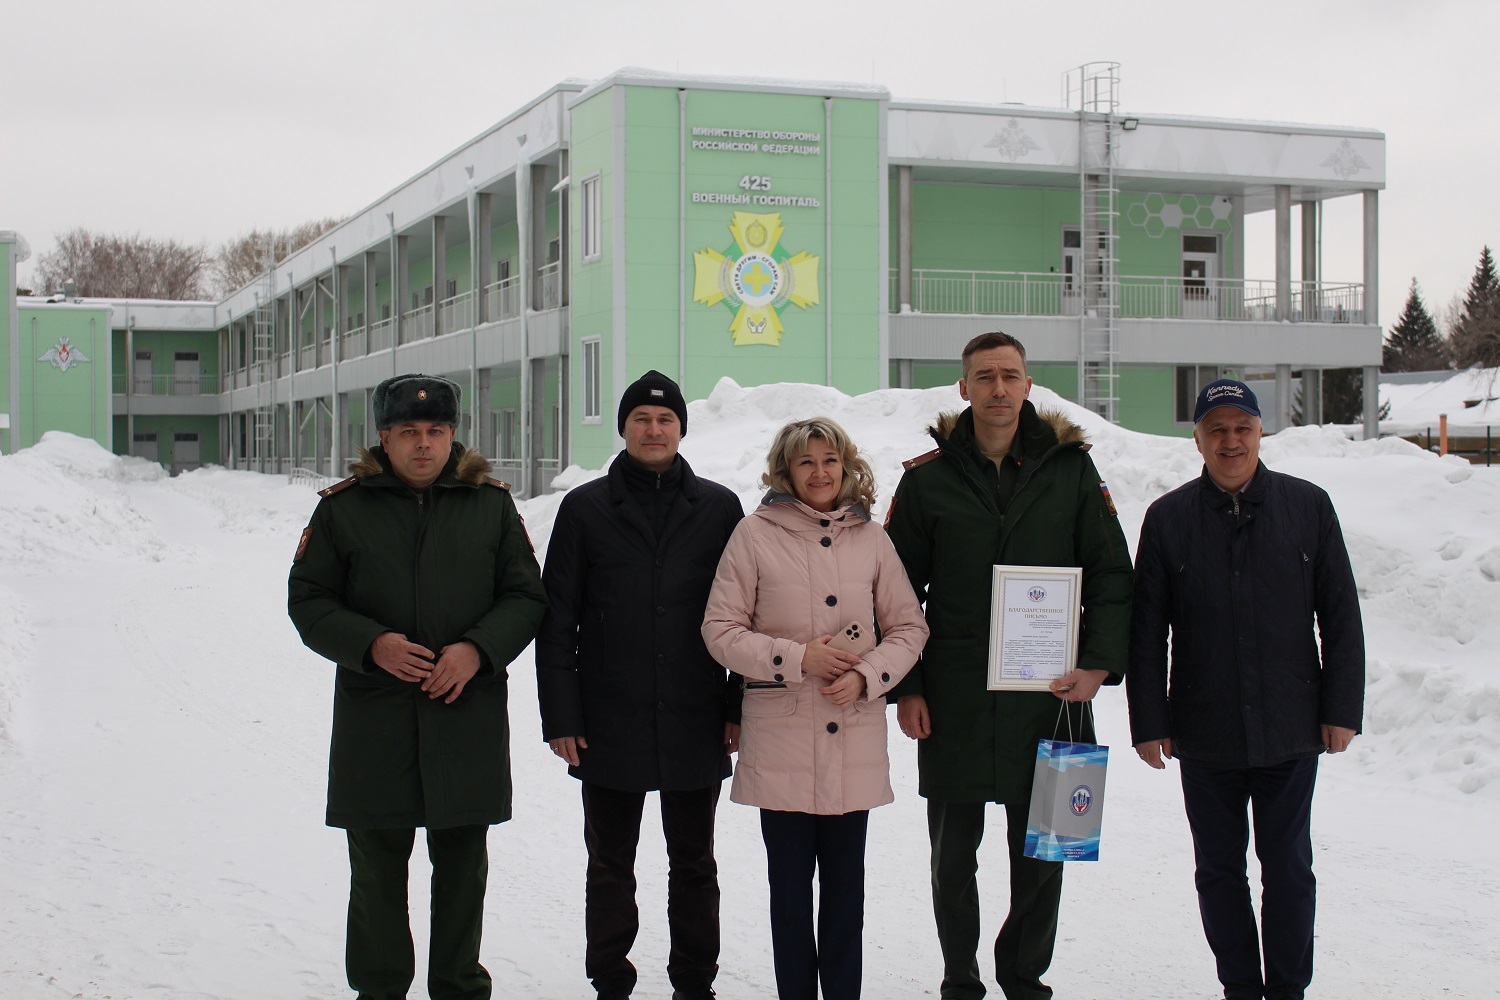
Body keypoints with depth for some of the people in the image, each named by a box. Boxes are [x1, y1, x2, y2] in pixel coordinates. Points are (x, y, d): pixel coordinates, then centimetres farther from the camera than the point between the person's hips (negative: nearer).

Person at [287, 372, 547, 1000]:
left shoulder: (491, 503, 6)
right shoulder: (344, 507, 3)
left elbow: (526, 595, 7)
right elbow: (308, 600, 3)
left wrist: (478, 648, -11)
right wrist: (370, 644, -14)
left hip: (469, 717, 1)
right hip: (374, 718, -1)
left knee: (462, 861, 10)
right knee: (377, 865, 7)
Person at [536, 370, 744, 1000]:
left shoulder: (719, 508, 4)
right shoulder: (585, 509, 3)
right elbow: (556, 621, 2)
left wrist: (741, 708, 0)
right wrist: (560, 716, -4)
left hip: (696, 727, 0)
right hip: (609, 727, 0)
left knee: (693, 864, 12)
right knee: (610, 867, 10)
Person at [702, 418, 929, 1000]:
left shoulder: (870, 538, 6)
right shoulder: (755, 535, -1)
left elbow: (909, 627, 9)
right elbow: (721, 631, -3)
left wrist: (865, 676, -8)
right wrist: (800, 657, -13)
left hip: (856, 738, 2)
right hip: (781, 738, -2)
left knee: (845, 881, 9)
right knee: (790, 882, 6)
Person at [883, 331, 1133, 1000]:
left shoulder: (1070, 468, 4)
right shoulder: (929, 479, 2)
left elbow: (1111, 575, 6)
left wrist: (1099, 665, -5)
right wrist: (906, 686, -2)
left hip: (1049, 696, 0)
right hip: (953, 703, 0)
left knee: (1041, 855, 8)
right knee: (953, 857, 9)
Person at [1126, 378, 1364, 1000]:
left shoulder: (1308, 506, 2)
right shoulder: (1169, 519, 1)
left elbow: (1341, 617, 5)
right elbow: (1145, 631, 2)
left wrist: (1342, 708, 0)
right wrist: (1149, 722, -1)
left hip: (1291, 731, 0)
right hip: (1204, 734, 1)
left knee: (1288, 868, 6)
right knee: (1219, 870, 9)